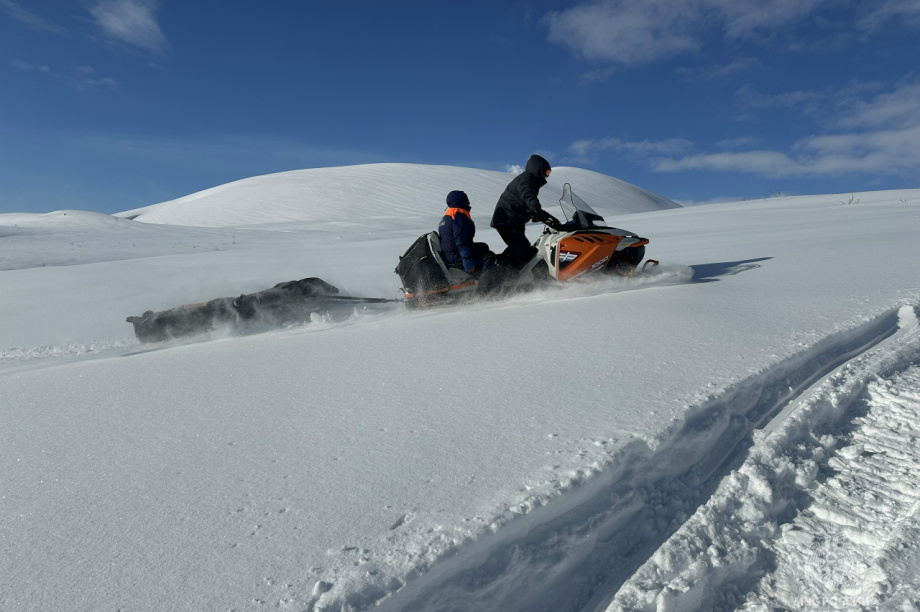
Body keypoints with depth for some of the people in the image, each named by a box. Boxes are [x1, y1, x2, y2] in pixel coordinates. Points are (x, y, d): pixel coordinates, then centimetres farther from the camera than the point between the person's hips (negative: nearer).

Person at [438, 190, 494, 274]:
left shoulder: (447, 215, 20)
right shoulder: (459, 214, -12)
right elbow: (460, 239, -24)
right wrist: (467, 258, -27)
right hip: (455, 256, -11)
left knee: (483, 246, 21)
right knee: (489, 256, -16)